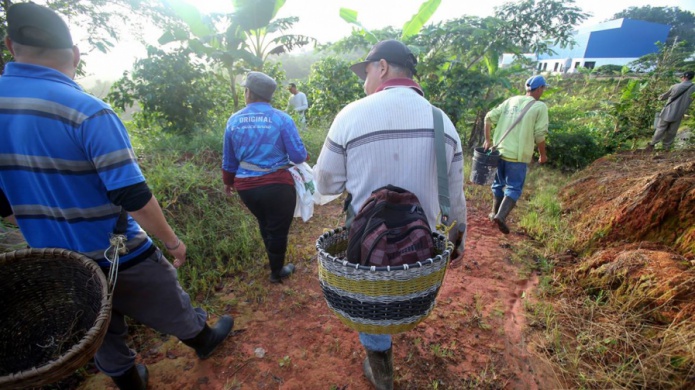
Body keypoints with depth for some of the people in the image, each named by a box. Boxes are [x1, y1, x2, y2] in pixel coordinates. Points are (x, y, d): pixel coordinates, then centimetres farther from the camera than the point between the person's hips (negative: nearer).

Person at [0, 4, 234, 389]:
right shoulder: (88, 111, -24)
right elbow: (133, 197, -26)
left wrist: (44, 231, 20)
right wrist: (172, 241, -11)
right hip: (118, 256, -5)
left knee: (100, 334, 25)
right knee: (171, 308, 20)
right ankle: (203, 340, 45)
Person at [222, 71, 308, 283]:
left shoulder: (233, 120, 3)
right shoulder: (282, 119, -10)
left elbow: (228, 159, 11)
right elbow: (298, 156, -12)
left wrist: (228, 182, 28)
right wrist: (304, 155, 13)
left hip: (246, 187, 5)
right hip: (277, 186, -4)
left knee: (265, 225, 28)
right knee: (278, 230, 15)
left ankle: (274, 262, 47)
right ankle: (277, 272, 35)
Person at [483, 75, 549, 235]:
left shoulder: (511, 100, 10)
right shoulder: (540, 107, -4)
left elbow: (489, 117, 4)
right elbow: (540, 135, -8)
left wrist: (487, 140, 7)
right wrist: (542, 155, 5)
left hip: (499, 151, 5)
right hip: (518, 155, -5)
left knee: (499, 183, 20)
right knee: (514, 188, 3)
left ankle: (495, 213, 32)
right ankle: (501, 215, -15)